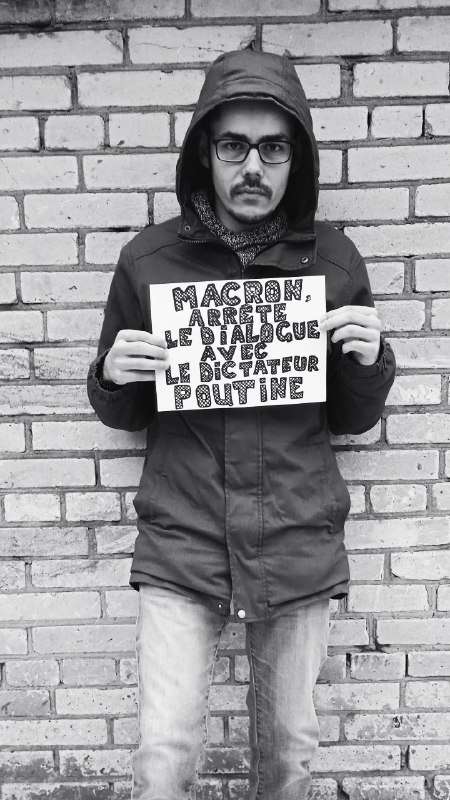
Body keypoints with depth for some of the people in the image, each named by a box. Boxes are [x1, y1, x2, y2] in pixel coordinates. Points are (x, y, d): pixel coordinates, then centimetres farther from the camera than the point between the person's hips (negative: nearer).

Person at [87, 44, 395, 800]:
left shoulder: (335, 259, 0)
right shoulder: (148, 258, -2)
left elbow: (352, 418, 7)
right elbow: (121, 414, 7)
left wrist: (369, 360, -13)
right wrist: (115, 375, -14)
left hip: (299, 547, 1)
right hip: (181, 546, 0)